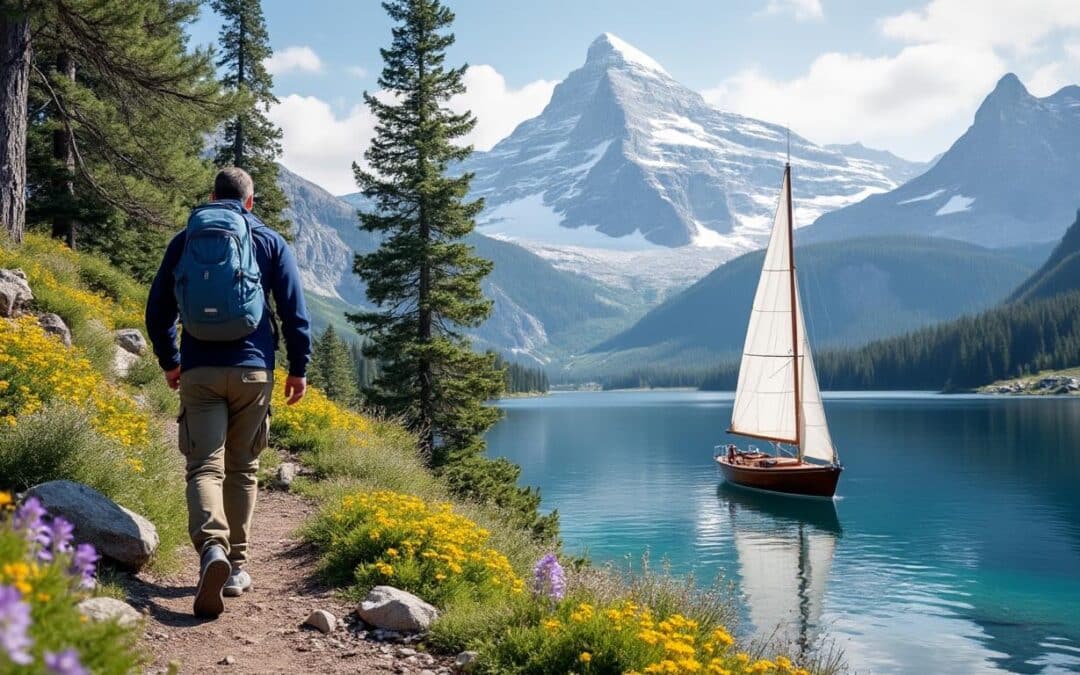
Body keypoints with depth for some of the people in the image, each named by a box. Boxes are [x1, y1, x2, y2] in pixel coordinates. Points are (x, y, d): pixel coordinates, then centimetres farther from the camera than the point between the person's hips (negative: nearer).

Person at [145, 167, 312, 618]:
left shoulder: (184, 241, 11)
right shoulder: (271, 243, 6)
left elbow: (157, 310, 13)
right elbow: (294, 311, 1)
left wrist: (169, 362, 26)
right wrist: (298, 368, 9)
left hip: (198, 372, 0)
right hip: (252, 372, 0)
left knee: (205, 466, -4)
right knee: (242, 468, 11)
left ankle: (212, 548, -29)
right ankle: (236, 566, 15)